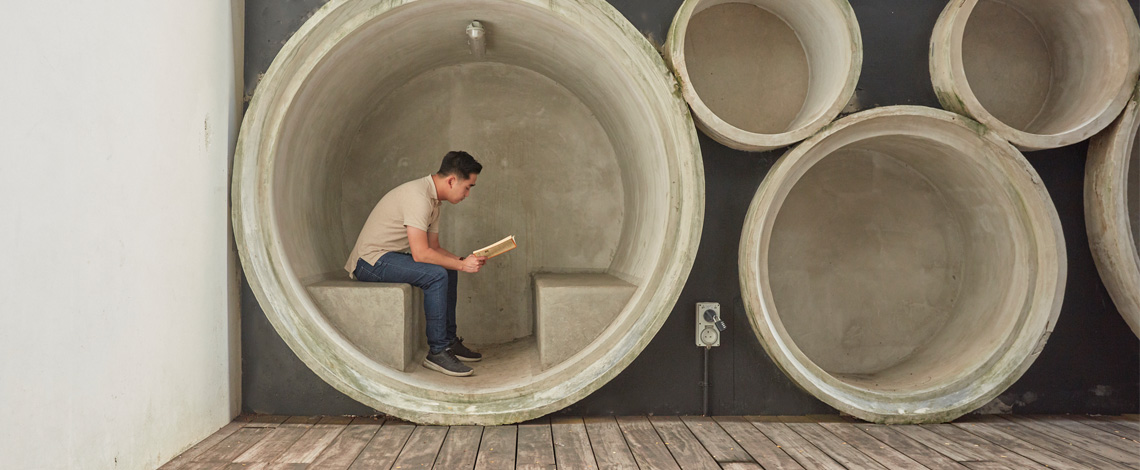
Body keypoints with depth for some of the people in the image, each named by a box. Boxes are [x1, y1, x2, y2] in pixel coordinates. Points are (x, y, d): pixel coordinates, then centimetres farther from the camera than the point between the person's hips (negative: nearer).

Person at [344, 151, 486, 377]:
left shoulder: (433, 199, 10)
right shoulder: (418, 196, -23)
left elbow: (434, 247, 14)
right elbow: (420, 253, -28)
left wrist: (462, 260, -2)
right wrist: (461, 265, -20)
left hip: (390, 256, 11)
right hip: (371, 261, -11)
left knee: (448, 271, 14)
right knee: (436, 275, -25)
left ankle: (449, 341, 17)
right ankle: (437, 352, -19)